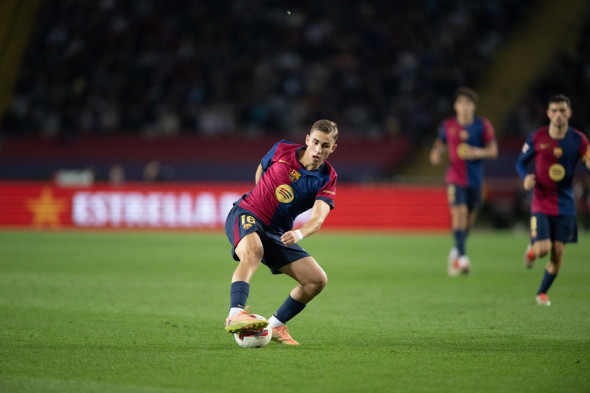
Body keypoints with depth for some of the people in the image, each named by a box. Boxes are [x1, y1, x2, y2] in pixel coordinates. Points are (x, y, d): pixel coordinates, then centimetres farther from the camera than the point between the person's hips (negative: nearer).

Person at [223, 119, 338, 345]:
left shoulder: (327, 179, -7)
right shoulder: (282, 150, -6)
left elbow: (318, 218, -24)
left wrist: (299, 233, -44)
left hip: (278, 233, 4)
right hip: (246, 215, -3)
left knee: (317, 280, -7)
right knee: (253, 251, -38)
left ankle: (275, 325, 12)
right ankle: (235, 315, -56)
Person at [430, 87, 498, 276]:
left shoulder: (483, 125, -1)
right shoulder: (447, 125, 2)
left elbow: (493, 150, 1)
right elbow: (440, 144, 16)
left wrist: (478, 152, -18)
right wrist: (436, 154, -6)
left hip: (475, 179, 1)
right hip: (455, 177, -1)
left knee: (470, 217, 8)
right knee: (459, 212, -18)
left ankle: (456, 252, 32)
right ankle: (462, 257, -21)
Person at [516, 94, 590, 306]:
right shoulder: (536, 137, -4)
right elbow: (521, 162, 7)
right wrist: (526, 178, -14)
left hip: (565, 206, 2)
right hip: (541, 204, -1)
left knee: (558, 253, 1)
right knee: (543, 248, -15)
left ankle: (542, 293, 22)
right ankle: (531, 249, 24)